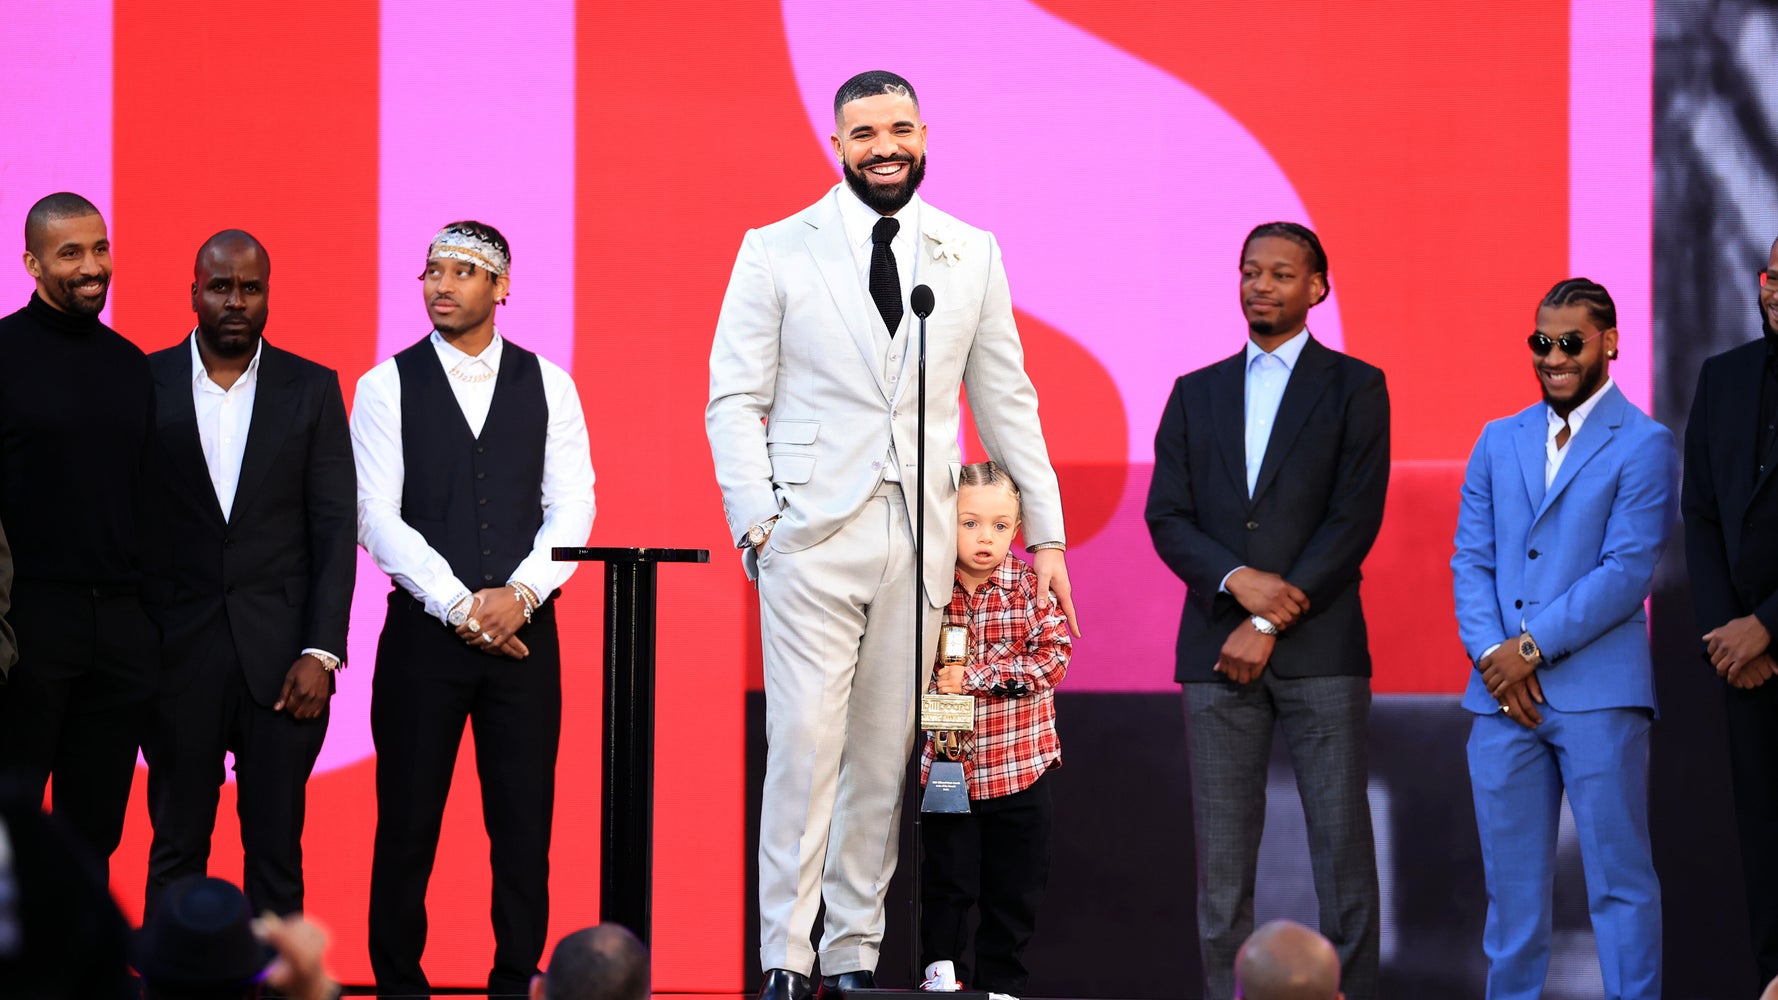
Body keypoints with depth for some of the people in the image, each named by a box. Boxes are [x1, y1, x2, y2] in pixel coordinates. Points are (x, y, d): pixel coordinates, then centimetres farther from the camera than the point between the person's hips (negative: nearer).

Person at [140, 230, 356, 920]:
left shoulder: (312, 390, 5)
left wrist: (321, 651, -7)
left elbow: (336, 526, 2)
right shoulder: (145, 384, 4)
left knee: (276, 851, 1)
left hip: (283, 657, 0)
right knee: (177, 849, 4)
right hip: (178, 655, 0)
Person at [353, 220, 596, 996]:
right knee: (407, 824, -1)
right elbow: (377, 518, -3)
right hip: (424, 632, -1)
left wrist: (517, 596, -12)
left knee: (523, 826, 0)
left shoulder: (549, 386, 9)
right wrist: (461, 607, -11)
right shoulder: (387, 387, 3)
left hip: (525, 633, 1)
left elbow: (573, 507, 3)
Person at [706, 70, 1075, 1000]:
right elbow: (735, 399, 2)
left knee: (886, 753, 4)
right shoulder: (776, 252, 3)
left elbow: (1006, 400, 14)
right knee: (805, 745, -9)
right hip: (814, 534, -3)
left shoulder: (972, 254, 11)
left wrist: (1044, 534, 10)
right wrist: (756, 521, -9)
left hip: (921, 538, 3)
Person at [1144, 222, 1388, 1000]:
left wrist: (1271, 622, -10)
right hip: (1216, 648, 3)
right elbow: (1166, 518, 8)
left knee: (1341, 848, -6)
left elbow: (1355, 520, -4)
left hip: (1320, 651, -3)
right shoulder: (1196, 394, 16)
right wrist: (1237, 578, -11)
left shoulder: (1354, 388, 5)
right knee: (1222, 861, 1)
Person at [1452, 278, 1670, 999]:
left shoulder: (1642, 445, -1)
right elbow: (1471, 559, 10)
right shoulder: (1499, 441, 15)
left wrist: (1533, 646, -12)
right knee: (1511, 882, 8)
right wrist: (1493, 656, -6)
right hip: (1503, 695, 5)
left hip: (1597, 694, -5)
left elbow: (1627, 572, -9)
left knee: (1618, 879, -3)